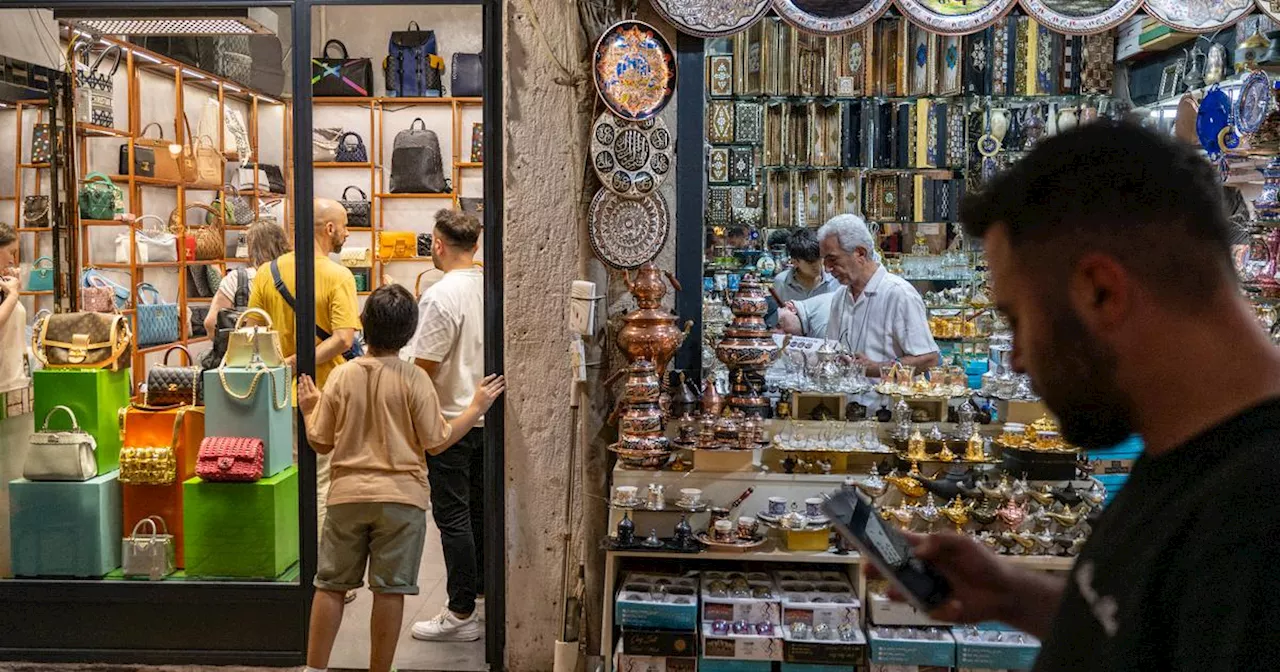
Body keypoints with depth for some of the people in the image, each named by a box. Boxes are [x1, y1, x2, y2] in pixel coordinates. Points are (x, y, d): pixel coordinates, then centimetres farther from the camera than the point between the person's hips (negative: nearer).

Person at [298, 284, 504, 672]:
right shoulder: (414, 379, -9)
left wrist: (309, 410, 22)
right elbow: (436, 442, -6)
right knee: (390, 590, 5)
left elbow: (320, 443, 3)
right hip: (400, 498, -2)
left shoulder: (341, 376, -2)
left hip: (348, 495, 2)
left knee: (331, 585, 13)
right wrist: (477, 407, 4)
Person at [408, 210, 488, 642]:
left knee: (453, 516, -1)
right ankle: (483, 587, 32)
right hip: (487, 415, 8)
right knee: (480, 509, 19)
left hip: (450, 420, -8)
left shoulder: (440, 297, -19)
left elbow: (423, 369, -19)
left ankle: (462, 614, 4)